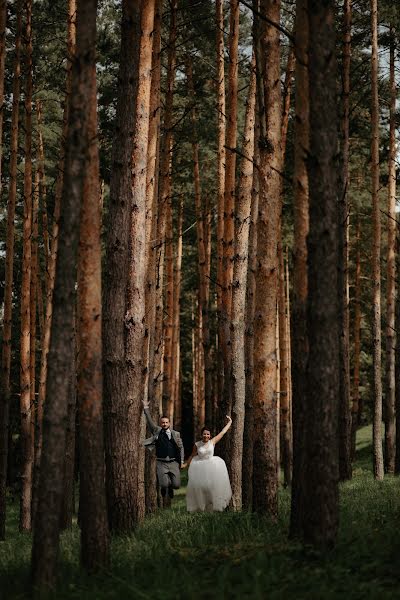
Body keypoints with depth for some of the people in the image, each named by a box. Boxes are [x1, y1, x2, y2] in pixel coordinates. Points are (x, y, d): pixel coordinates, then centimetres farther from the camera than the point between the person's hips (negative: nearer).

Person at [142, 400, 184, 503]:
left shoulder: (175, 434, 9)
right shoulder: (157, 431, 8)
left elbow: (181, 447, 12)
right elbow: (150, 422, 2)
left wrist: (181, 461, 7)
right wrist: (146, 409, -4)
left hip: (173, 462, 1)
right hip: (162, 463, -1)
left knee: (176, 485, -7)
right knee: (164, 485, -15)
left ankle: (170, 488, 30)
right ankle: (164, 491, 23)